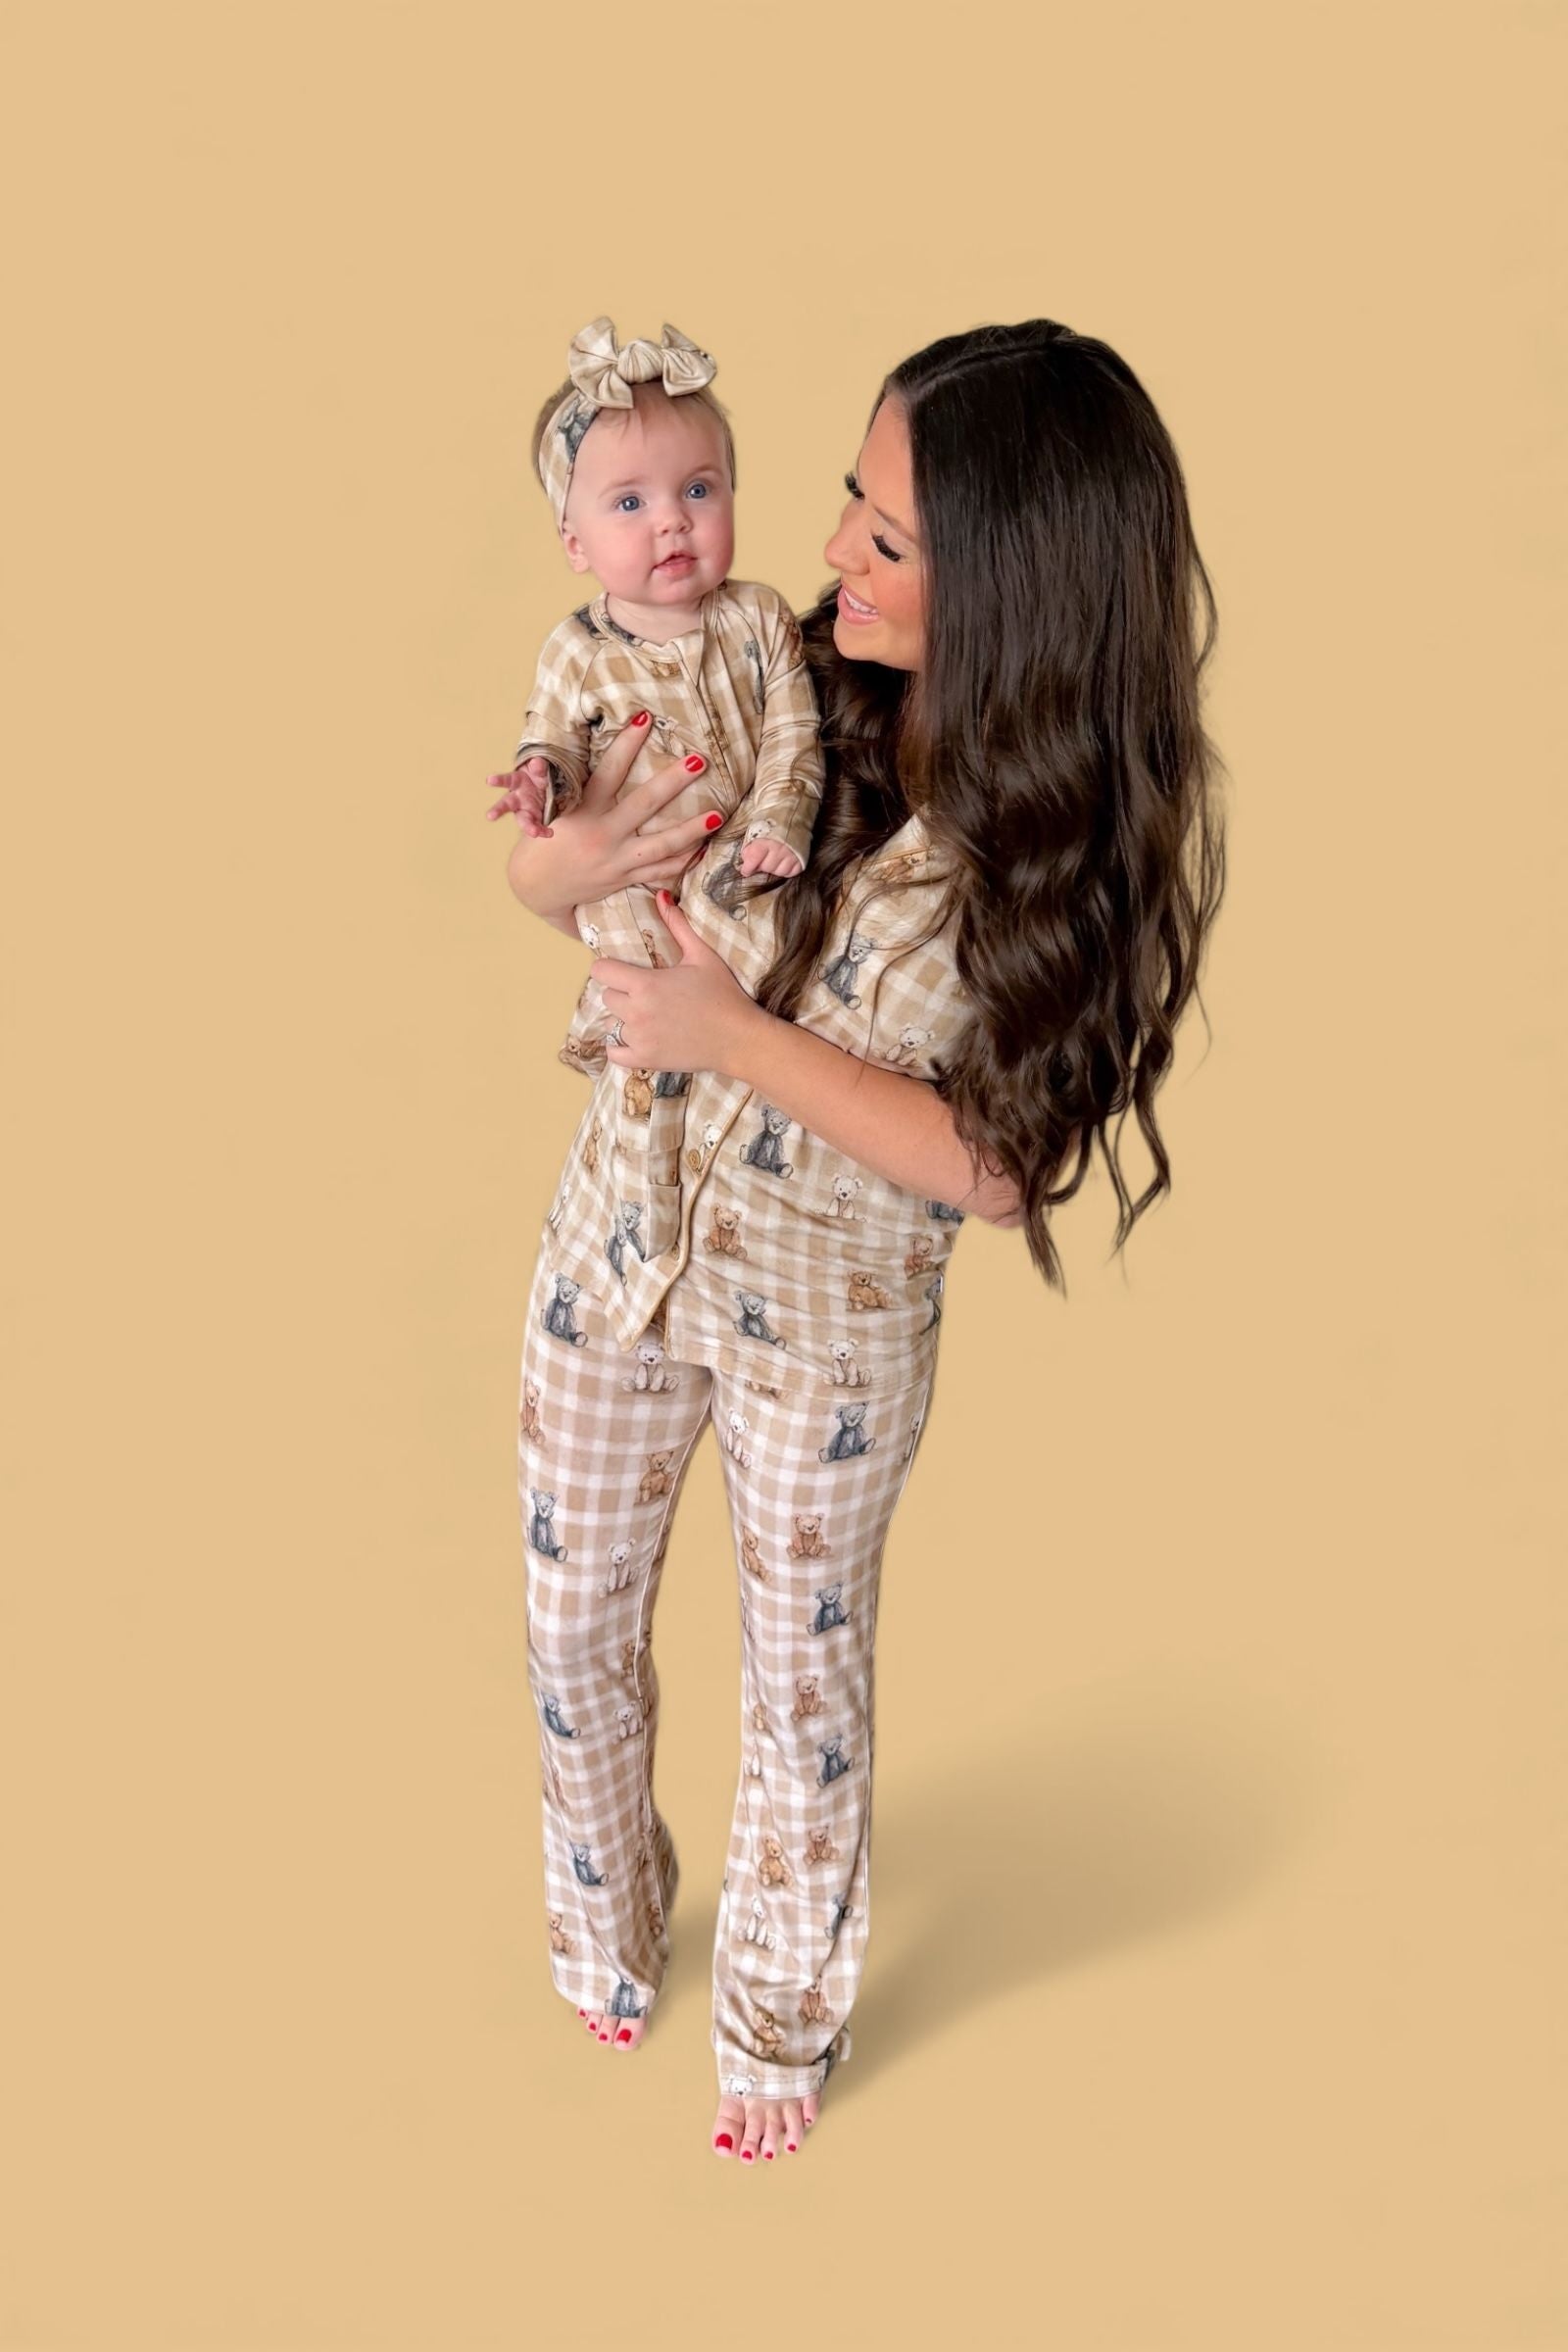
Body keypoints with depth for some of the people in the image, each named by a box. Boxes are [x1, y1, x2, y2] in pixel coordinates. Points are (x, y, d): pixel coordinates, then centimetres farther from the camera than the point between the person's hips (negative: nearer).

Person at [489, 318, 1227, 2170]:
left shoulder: (1085, 833, -22)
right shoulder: (782, 680, -13)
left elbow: (995, 1161, -20)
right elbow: (541, 874, -1)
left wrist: (740, 1041, -26)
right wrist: (572, 862, -24)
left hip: (830, 1318, -3)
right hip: (620, 1238, 4)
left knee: (803, 1677, 18)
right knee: (574, 1626, 20)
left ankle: (780, 2010, 47)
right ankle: (606, 1923, 51)